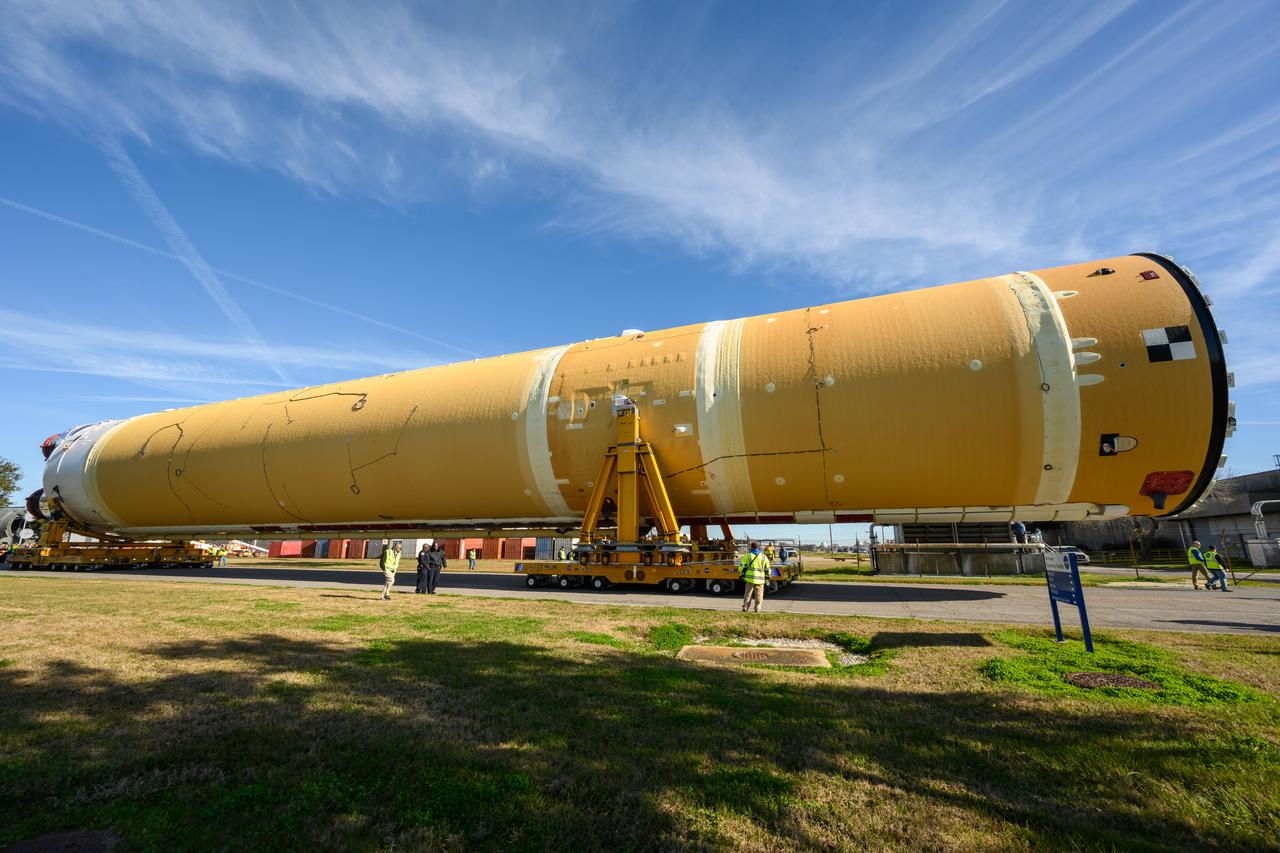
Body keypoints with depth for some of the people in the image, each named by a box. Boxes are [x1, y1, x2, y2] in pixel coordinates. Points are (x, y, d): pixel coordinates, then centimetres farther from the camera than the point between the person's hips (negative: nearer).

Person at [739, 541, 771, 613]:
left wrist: (741, 574, 9)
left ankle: (745, 608, 10)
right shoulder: (764, 557, 4)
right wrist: (767, 576, 24)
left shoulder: (747, 555, -1)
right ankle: (757, 609, 10)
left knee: (748, 594, 9)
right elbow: (767, 569, 11)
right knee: (759, 595, 10)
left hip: (750, 578, -1)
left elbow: (742, 566, -2)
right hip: (760, 579, 1)